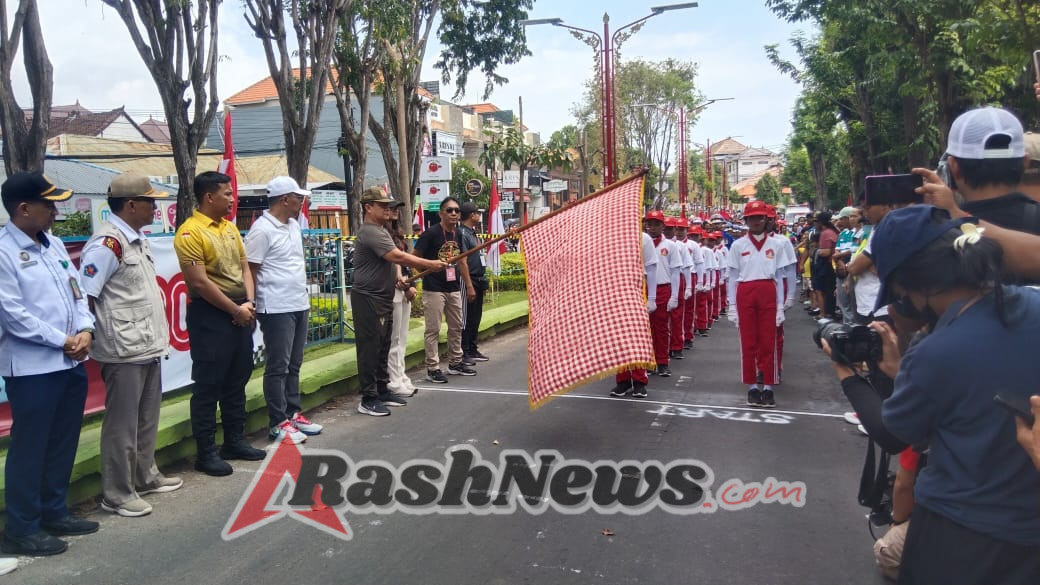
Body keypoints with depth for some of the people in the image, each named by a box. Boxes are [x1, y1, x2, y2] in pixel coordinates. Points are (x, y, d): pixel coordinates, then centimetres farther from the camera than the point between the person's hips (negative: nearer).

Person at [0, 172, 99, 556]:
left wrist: (85, 330, -4)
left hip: (71, 363, 8)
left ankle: (54, 512, 30)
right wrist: (61, 341, -11)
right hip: (33, 367, -7)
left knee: (63, 443, 16)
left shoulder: (53, 244, 11)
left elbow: (76, 291, 12)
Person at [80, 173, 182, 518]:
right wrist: (92, 338, -13)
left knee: (147, 420, 20)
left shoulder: (138, 239, 12)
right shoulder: (107, 243, -17)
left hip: (149, 347, 9)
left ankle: (145, 476, 34)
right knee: (122, 425, 2)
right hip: (124, 351, -9)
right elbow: (83, 296, -19)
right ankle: (116, 494, 14)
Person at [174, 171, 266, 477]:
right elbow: (200, 283, -18)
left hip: (241, 312, 8)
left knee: (237, 380, 15)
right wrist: (235, 310, -12)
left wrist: (249, 303, -1)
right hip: (210, 315, -8)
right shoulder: (190, 232, -13)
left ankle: (235, 440, 27)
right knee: (208, 385, 0)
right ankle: (206, 452, 9)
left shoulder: (230, 227, 12)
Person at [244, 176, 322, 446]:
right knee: (278, 367, -1)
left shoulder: (294, 225, 13)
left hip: (300, 305, 8)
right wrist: (251, 307, -14)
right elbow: (250, 271, -13)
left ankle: (293, 413, 25)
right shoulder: (262, 229, -13)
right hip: (277, 309, -8)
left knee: (294, 365, 15)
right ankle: (278, 424, 7)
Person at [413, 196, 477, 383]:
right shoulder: (431, 233, -14)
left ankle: (456, 362, 29)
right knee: (433, 329, -1)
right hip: (434, 289, -7)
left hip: (454, 289, 7)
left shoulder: (458, 234, 7)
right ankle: (432, 368, 7)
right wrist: (425, 275, -17)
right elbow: (415, 257, -10)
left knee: (456, 327, 15)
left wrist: (469, 285, 16)